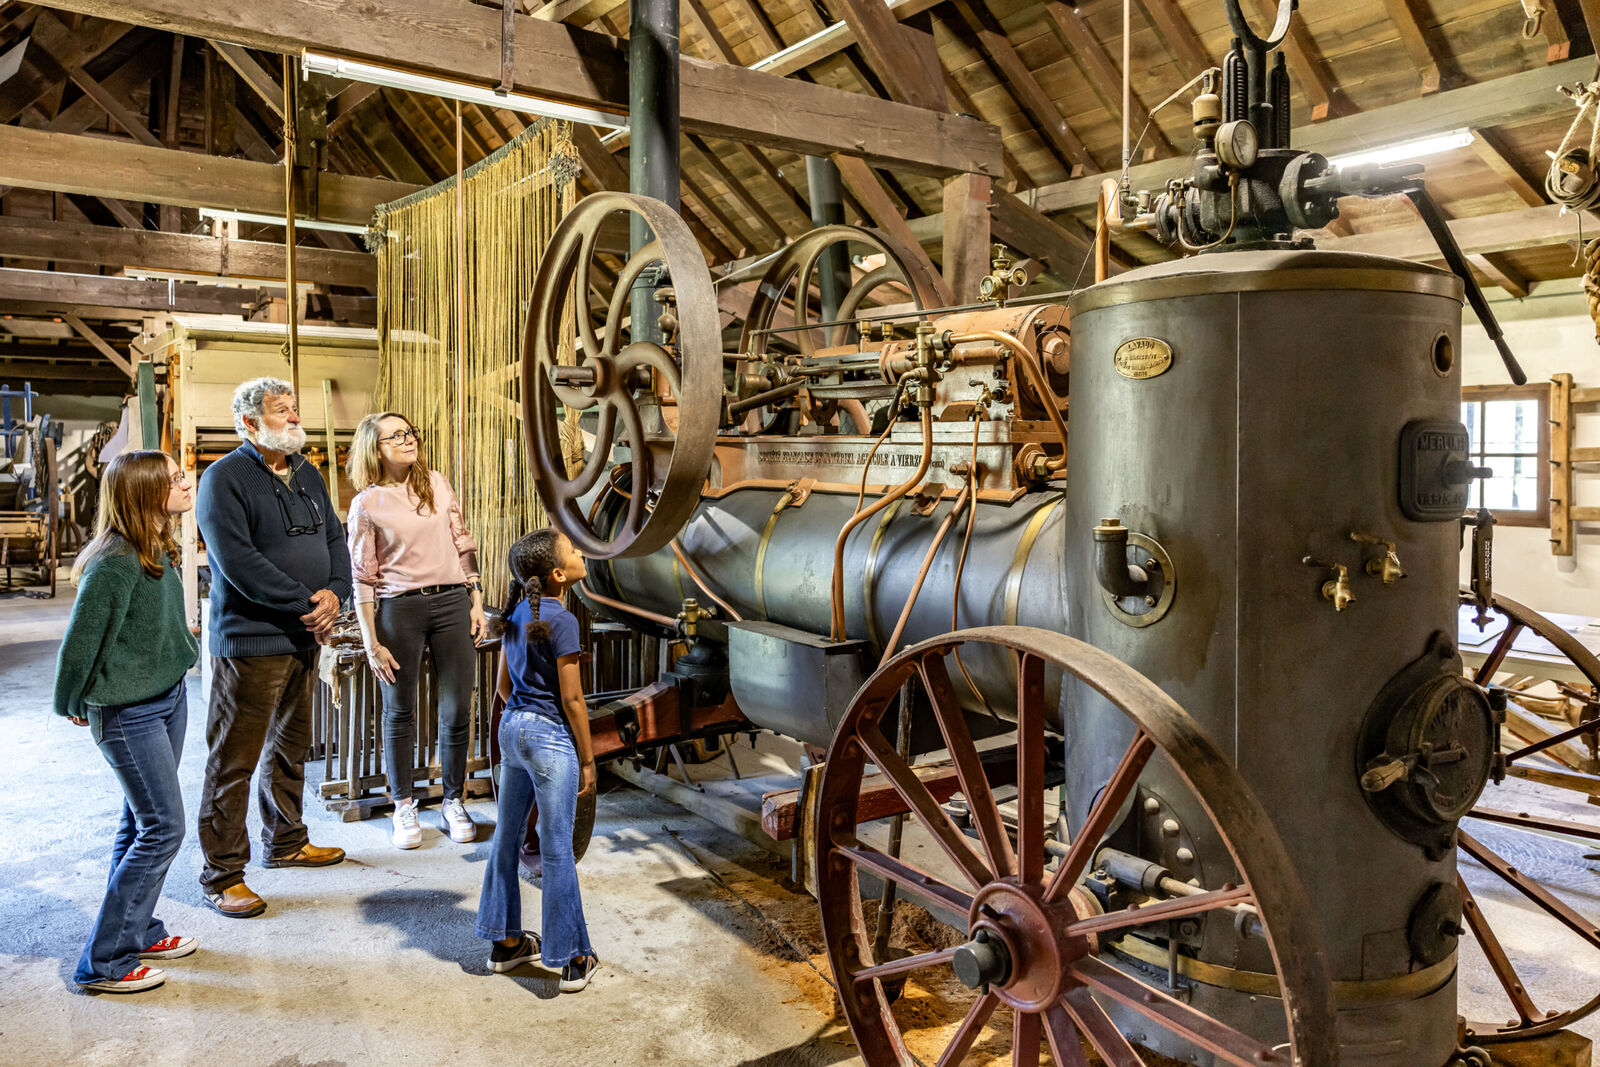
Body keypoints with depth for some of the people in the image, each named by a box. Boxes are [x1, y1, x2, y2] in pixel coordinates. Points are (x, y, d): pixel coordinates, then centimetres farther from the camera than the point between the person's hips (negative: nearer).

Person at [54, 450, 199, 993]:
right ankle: (103, 962, 7)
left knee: (141, 823, 17)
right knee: (163, 828, -5)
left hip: (169, 698, 9)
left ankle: (137, 931, 31)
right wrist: (72, 706, -4)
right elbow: (82, 639, -16)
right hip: (128, 711, -9)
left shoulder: (160, 551, 5)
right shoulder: (115, 563, -23)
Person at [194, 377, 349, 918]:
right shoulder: (225, 478, -12)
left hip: (304, 637, 8)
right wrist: (307, 604, -19)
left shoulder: (306, 474, 13)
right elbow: (237, 561, -21)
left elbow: (334, 539, 11)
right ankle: (222, 875, 11)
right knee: (234, 760, 0)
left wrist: (335, 592, -8)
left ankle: (285, 841, 37)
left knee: (291, 746, 20)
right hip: (248, 641, -8)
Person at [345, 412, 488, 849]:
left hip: (452, 602, 3)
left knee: (457, 711, 4)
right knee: (400, 712, 8)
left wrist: (477, 602, 7)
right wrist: (371, 641, -5)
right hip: (400, 608, -2)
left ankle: (453, 801, 21)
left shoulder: (437, 484, 8)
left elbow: (464, 546, 12)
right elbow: (362, 578, -2)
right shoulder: (367, 504, -2)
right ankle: (404, 807, 23)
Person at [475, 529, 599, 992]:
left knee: (507, 835, 17)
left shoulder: (516, 614, 6)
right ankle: (572, 958, 12)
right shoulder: (560, 621, -18)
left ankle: (505, 942, 31)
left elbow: (505, 685, 12)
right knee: (557, 850, 1)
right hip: (551, 737, -8)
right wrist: (587, 759, -8)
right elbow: (571, 699, -16)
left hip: (512, 728, 8)